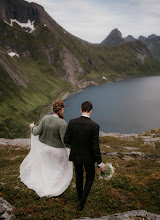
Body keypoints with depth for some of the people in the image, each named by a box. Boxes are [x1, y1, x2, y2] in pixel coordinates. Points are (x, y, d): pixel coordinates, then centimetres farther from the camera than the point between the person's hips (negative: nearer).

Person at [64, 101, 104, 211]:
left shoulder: (72, 122, -14)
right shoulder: (94, 126, -22)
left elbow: (66, 140, -9)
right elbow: (95, 146, -21)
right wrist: (100, 163, -11)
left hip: (76, 155, 3)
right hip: (88, 157, -3)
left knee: (79, 175, 28)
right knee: (90, 178, 20)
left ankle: (80, 195, 49)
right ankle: (81, 203, 15)